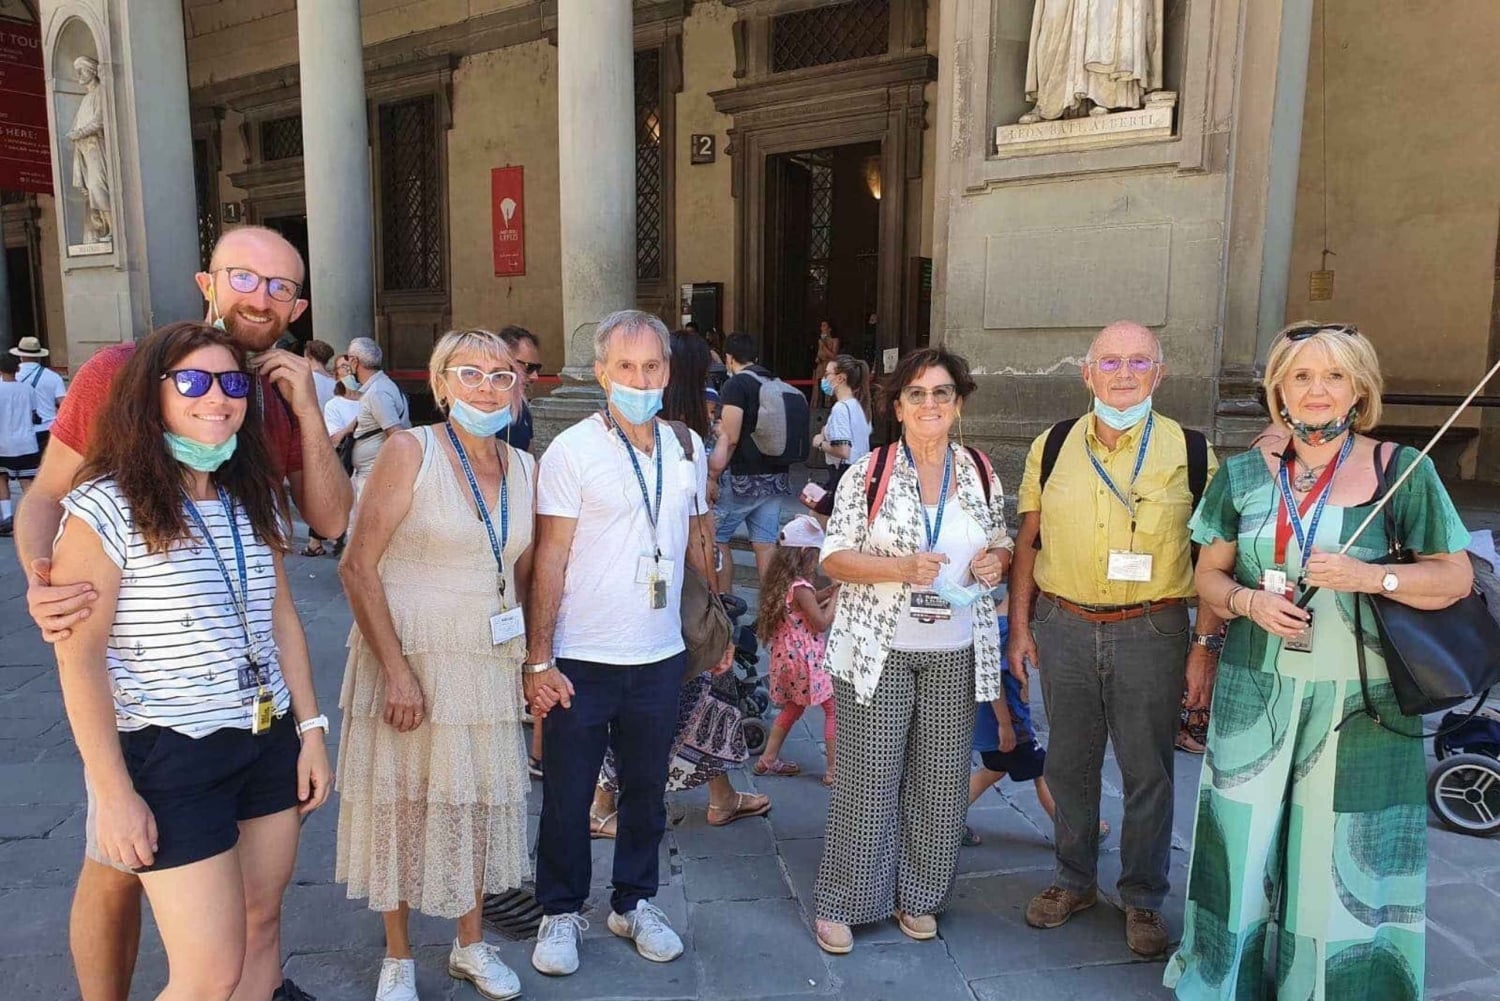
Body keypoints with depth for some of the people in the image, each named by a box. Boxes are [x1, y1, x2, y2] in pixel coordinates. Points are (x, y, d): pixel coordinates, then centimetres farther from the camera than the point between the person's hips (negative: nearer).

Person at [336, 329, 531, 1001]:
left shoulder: (525, 468, 4)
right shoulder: (410, 452, -12)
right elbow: (357, 568, -14)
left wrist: (527, 659, 7)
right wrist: (397, 669, -18)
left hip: (489, 664, 5)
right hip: (409, 661, -4)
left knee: (479, 803, 15)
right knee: (403, 804, 10)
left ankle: (471, 945, 37)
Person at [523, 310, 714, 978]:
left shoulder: (687, 448, 5)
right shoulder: (571, 451, -10)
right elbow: (550, 560, -10)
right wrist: (539, 659, -12)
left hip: (661, 657, 4)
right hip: (582, 660, -4)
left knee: (646, 790, 17)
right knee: (567, 796, 10)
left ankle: (634, 902, 37)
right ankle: (561, 911, 30)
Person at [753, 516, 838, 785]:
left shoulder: (784, 583, 6)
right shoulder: (801, 587, -21)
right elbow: (821, 622, -19)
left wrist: (831, 590, 11)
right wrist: (836, 598, -7)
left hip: (786, 656, 9)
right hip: (805, 659, -9)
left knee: (793, 707, 24)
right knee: (833, 708, 0)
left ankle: (768, 759, 28)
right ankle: (834, 770, 1)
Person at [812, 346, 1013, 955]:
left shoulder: (981, 474, 6)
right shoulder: (868, 473, -5)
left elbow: (1001, 547, 16)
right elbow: (833, 558, -7)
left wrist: (994, 561, -8)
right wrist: (903, 567, -21)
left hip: (956, 653, 4)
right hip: (880, 651, -3)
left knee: (941, 779, 10)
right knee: (868, 778, 1)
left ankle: (917, 896, 29)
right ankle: (842, 903, 17)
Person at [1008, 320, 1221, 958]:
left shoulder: (1190, 452, -3)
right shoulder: (1052, 448, 3)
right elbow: (1027, 543, 8)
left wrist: (1206, 642, -6)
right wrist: (1020, 627, 5)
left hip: (1152, 631, -2)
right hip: (1063, 627, 2)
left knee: (1147, 772, 9)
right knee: (1069, 765, 15)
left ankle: (1143, 899, 29)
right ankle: (1074, 881, 35)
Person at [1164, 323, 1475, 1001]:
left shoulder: (1400, 470, -3)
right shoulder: (1243, 474, 5)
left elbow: (1455, 577, -1)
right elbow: (1209, 576, 10)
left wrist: (1371, 576, -18)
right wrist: (1248, 601, -11)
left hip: (1359, 702, -2)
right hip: (1256, 691, 2)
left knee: (1345, 855, 4)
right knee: (1246, 839, 8)